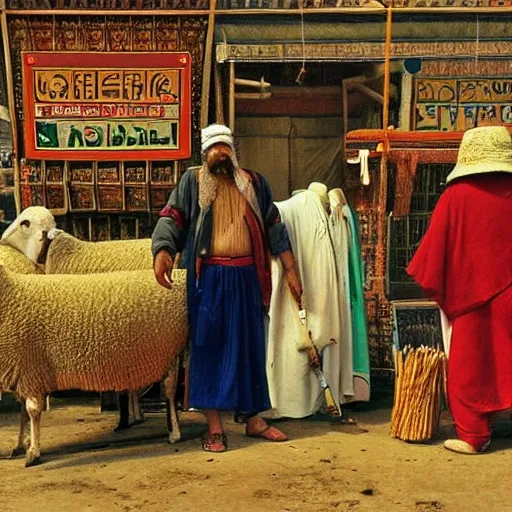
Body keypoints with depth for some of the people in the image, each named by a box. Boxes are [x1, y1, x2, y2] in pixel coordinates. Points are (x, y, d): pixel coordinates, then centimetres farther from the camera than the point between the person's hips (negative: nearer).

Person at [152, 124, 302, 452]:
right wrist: (162, 251, -23)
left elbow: (273, 226, 12)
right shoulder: (192, 181, 6)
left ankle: (254, 418, 19)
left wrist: (291, 269, 7)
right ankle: (214, 425, 6)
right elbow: (172, 218, -4)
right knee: (209, 345, -1)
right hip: (209, 277, -2)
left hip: (247, 276, 2)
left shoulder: (255, 183, 13)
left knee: (250, 345, 8)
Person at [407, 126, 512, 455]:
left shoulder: (456, 196, -9)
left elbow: (436, 246, -4)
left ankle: (474, 435, 11)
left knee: (470, 366, 8)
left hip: (471, 293, -2)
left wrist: (432, 286, 9)